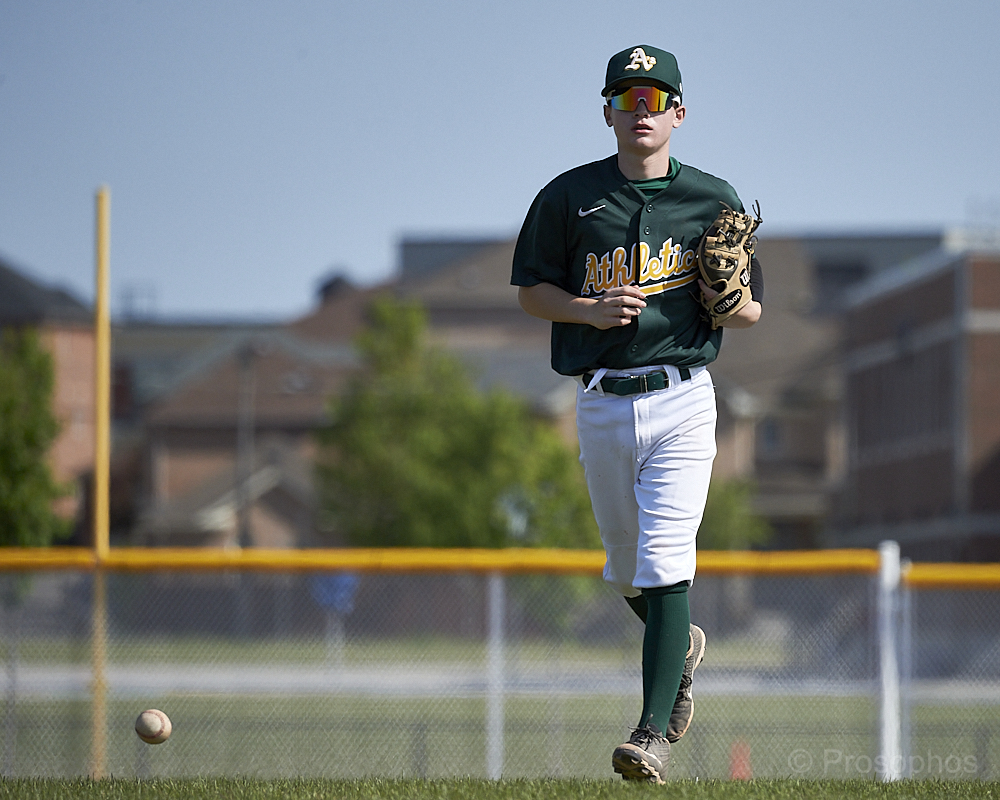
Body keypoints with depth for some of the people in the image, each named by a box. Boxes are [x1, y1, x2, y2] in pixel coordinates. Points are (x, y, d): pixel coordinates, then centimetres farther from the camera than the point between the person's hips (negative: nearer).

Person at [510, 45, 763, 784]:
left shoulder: (714, 201, 5)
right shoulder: (570, 197, 5)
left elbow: (752, 311, 9)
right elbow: (531, 290, 9)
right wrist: (591, 309, -10)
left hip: (681, 400, -2)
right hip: (602, 406, 2)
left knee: (666, 563, -15)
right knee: (627, 570, 13)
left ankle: (654, 736, -18)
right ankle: (681, 647, 45)